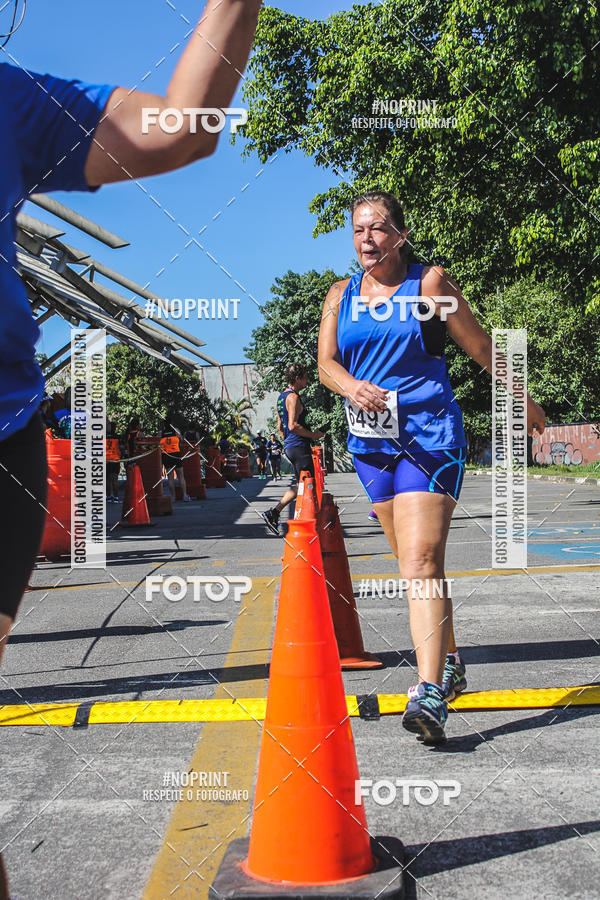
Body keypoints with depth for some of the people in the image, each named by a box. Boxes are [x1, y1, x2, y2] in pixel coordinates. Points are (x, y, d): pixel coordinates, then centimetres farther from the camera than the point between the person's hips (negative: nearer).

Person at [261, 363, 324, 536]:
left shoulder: (282, 397, 18)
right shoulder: (293, 397, -13)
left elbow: (280, 426, 22)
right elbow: (293, 426, -22)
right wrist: (313, 435, -12)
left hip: (289, 446, 10)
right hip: (299, 446, -10)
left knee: (300, 486, 14)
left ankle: (274, 512, 8)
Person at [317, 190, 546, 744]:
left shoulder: (429, 283, 1)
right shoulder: (341, 296, 13)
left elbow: (481, 347, 7)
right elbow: (325, 362, 3)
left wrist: (523, 403, 15)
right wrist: (352, 387, -19)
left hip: (429, 435, -5)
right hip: (371, 442, 5)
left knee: (421, 561, -20)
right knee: (413, 561, 15)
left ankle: (430, 695, -25)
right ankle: (450, 661, 33)